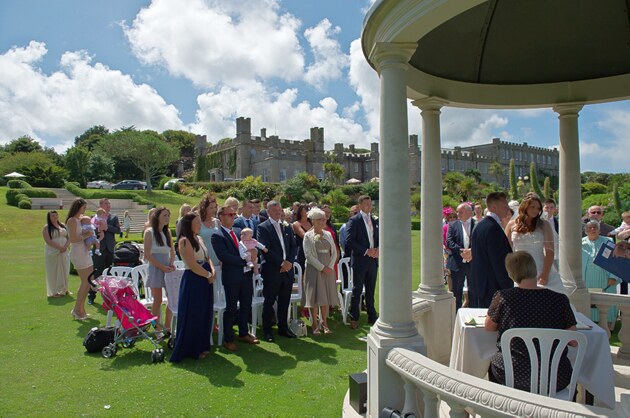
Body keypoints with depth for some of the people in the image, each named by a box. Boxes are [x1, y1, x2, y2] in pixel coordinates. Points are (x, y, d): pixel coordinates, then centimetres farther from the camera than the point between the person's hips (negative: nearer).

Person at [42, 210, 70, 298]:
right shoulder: (47, 228, -2)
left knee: (65, 271, 7)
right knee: (54, 272, -1)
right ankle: (54, 292, 6)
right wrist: (60, 247, -18)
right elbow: (48, 240, -12)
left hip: (64, 253, 5)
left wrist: (65, 246, -10)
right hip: (53, 253, -4)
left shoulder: (63, 226, 13)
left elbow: (69, 237, 8)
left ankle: (64, 289, 18)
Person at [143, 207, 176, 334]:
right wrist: (162, 267, -15)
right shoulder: (149, 232, -5)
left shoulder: (168, 231, 10)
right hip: (155, 268, -5)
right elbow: (147, 255, -9)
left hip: (168, 268, 5)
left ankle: (167, 326, 17)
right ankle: (157, 328, 12)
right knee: (158, 300, 0)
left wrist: (172, 263, -3)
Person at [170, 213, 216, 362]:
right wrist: (208, 275, -11)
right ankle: (190, 350, 19)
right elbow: (193, 265, -20)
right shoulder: (184, 241, -14)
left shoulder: (199, 239, 12)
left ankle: (201, 346, 30)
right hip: (193, 281, -8)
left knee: (205, 315, 15)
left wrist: (213, 271, -4)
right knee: (192, 316, 3)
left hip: (205, 281, 9)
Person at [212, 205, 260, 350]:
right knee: (231, 308, 4)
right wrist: (244, 260, -19)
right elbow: (223, 256, -19)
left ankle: (244, 333, 34)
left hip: (246, 274, 6)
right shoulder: (217, 236, -9)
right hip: (231, 277, -6)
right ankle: (228, 339, 19)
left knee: (246, 306, 16)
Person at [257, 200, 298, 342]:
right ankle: (267, 330, 17)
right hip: (271, 271, -5)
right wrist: (281, 263, -16)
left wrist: (289, 262, -6)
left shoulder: (287, 227, 13)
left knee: (285, 302, 12)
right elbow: (265, 249, -13)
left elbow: (294, 246, 10)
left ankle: (283, 327, 25)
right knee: (269, 302, 5)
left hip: (287, 270, 5)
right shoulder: (263, 227, -5)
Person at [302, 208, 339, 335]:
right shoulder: (308, 236, -2)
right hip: (314, 269, -4)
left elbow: (334, 253, 9)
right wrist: (322, 267, -13)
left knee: (326, 296, 6)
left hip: (328, 270, 4)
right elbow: (308, 255, -10)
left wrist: (330, 267, -6)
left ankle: (324, 322, 18)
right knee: (315, 296, -2)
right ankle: (314, 324, 9)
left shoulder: (328, 235, 11)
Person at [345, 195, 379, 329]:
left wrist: (377, 249, -3)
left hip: (373, 260, 6)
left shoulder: (375, 220, 12)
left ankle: (372, 316, 25)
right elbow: (349, 241, -14)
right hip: (360, 261, -5)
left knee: (370, 290, 14)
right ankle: (354, 319, 12)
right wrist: (366, 251, -17)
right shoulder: (354, 220, -7)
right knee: (357, 291, 1)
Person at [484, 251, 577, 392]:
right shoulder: (560, 300, -7)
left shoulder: (502, 297, -11)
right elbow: (574, 341, 0)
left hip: (514, 378, -2)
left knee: (493, 362, 30)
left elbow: (489, 326, 6)